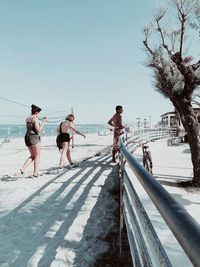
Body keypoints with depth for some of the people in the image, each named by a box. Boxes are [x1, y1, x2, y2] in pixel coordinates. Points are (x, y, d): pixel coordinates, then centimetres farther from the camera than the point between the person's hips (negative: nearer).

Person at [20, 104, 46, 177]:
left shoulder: (27, 118, 14)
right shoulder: (35, 118, -11)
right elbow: (38, 130, -15)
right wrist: (43, 122, -7)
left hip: (27, 137, 8)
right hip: (34, 137, -8)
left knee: (33, 156, 18)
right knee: (37, 156, 4)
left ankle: (23, 168, 1)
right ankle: (35, 173, 5)